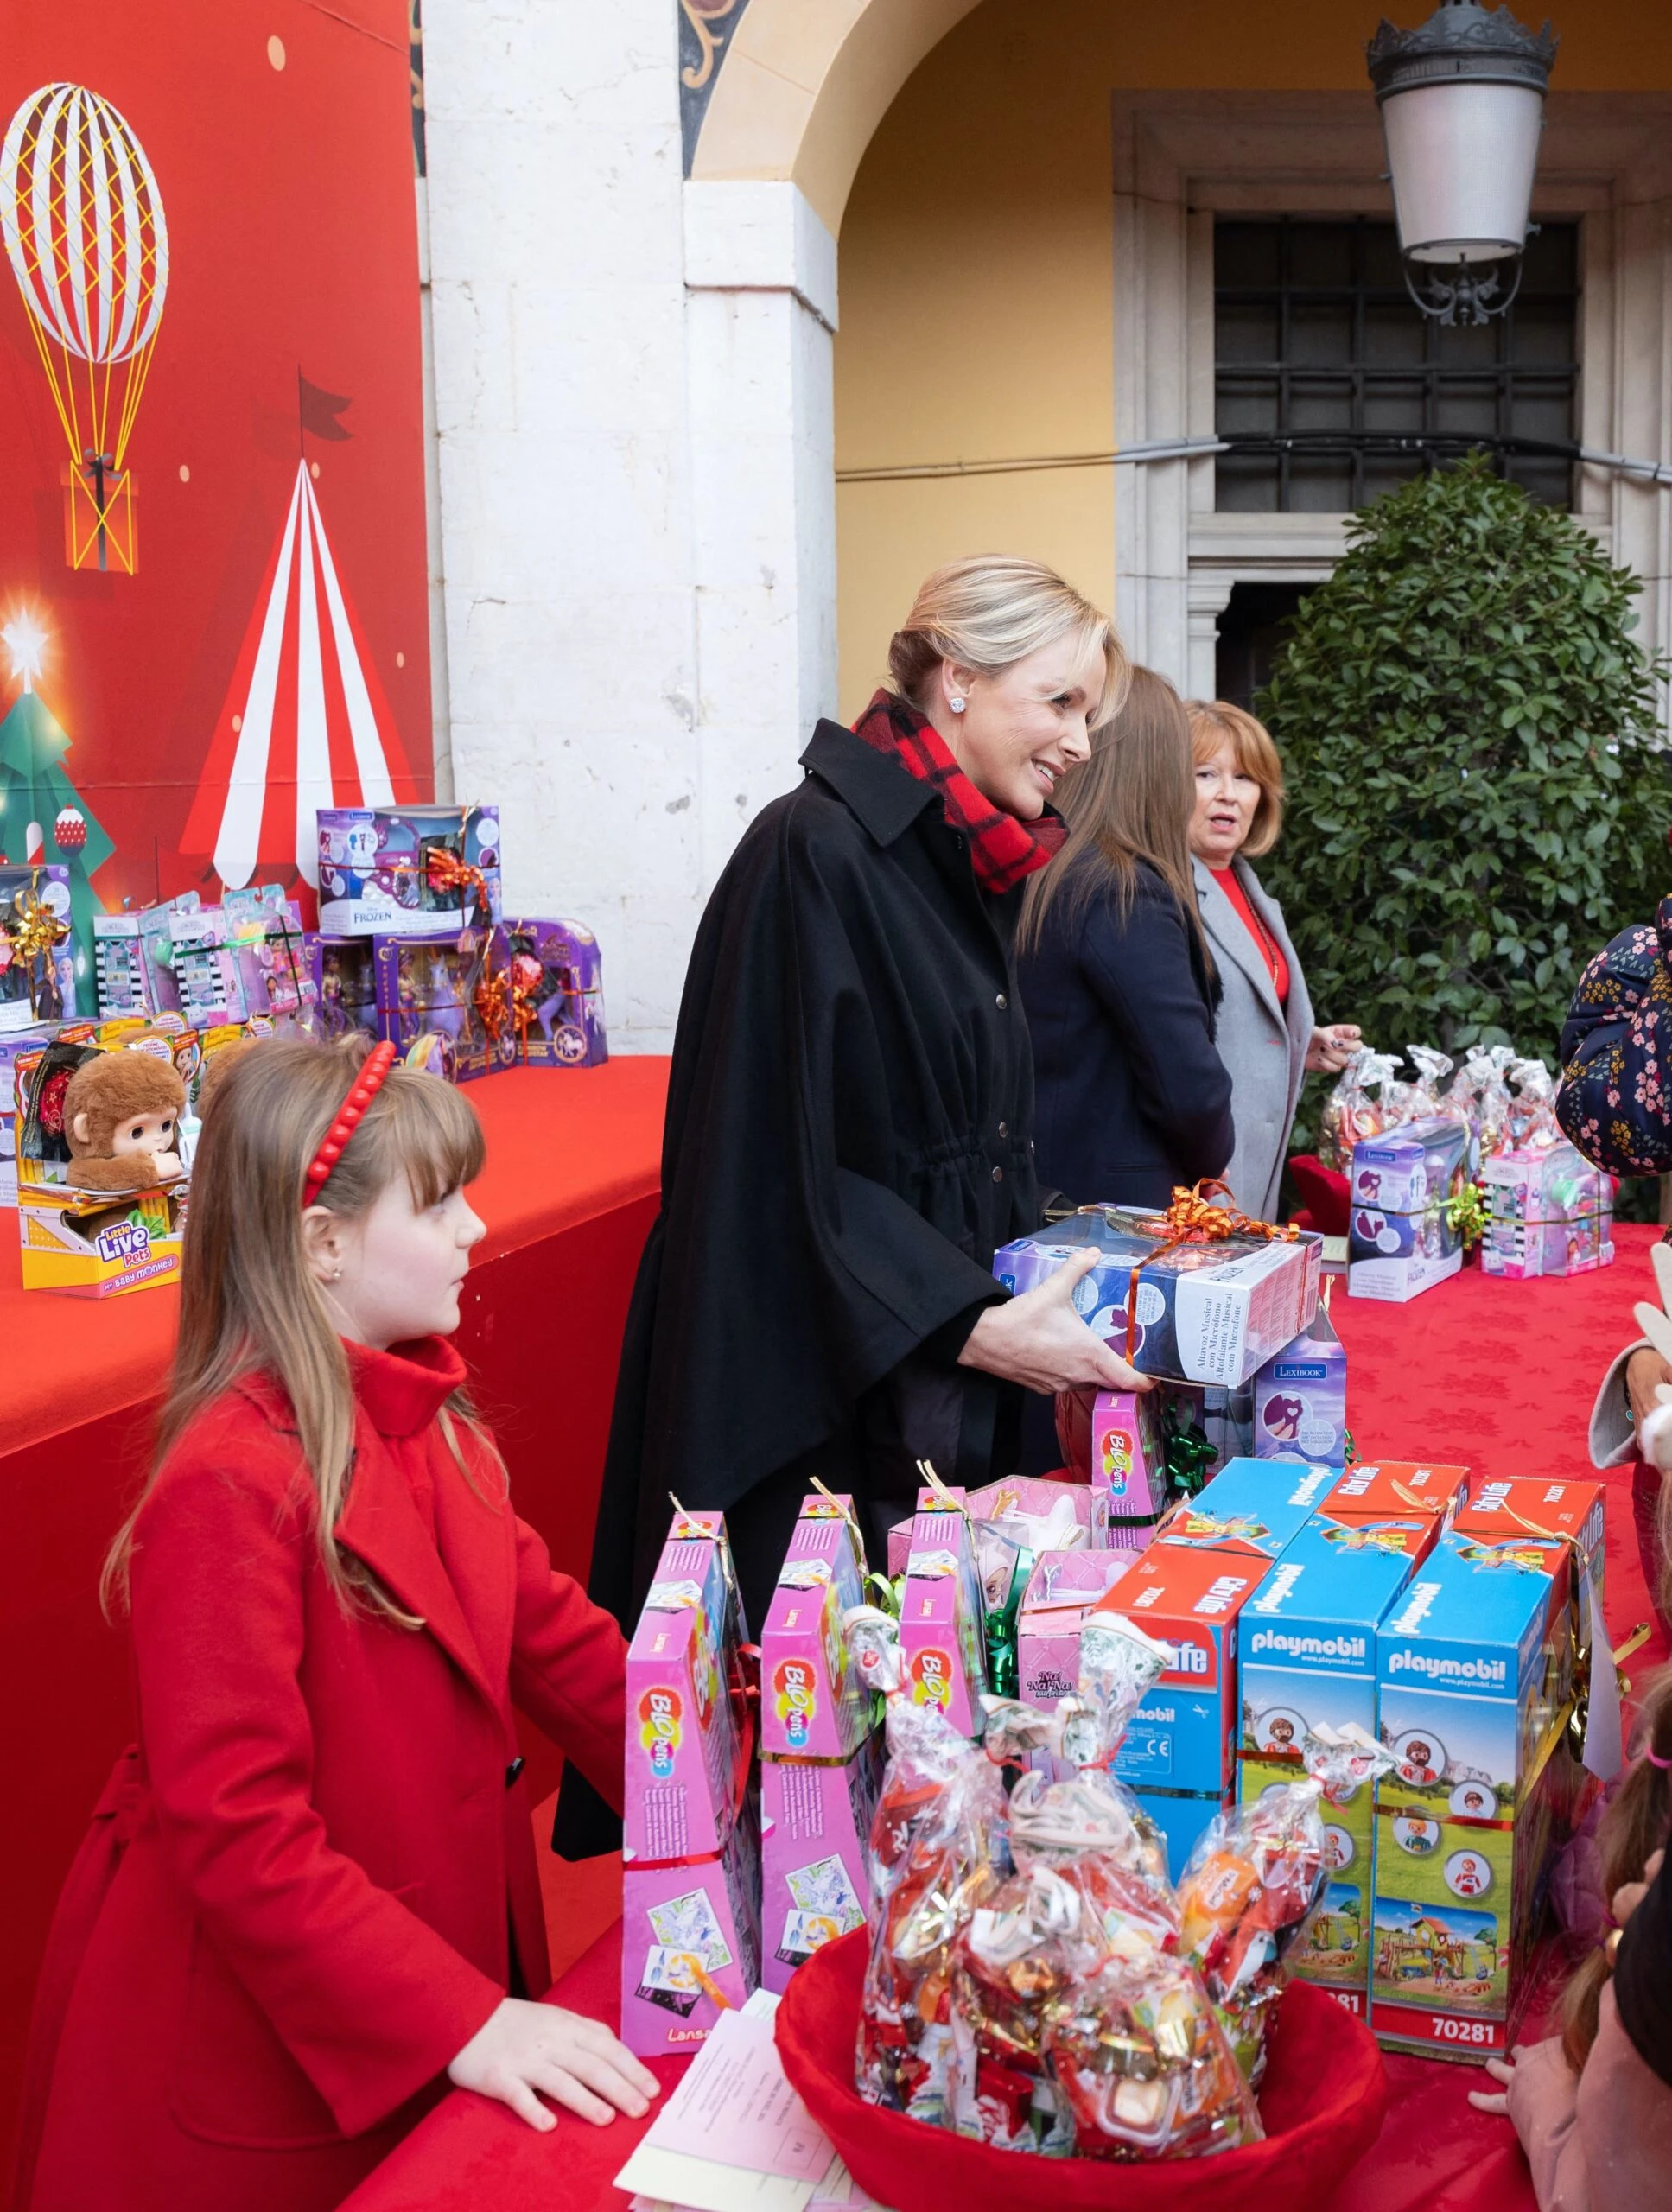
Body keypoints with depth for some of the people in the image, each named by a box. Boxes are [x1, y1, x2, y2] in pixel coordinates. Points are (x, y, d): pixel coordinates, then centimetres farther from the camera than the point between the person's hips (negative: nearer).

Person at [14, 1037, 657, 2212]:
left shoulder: (421, 1416, 0)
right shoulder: (230, 1488, -26)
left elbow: (542, 1622, 5)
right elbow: (237, 1831, -26)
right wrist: (457, 2022, -27)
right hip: (255, 2037, -7)